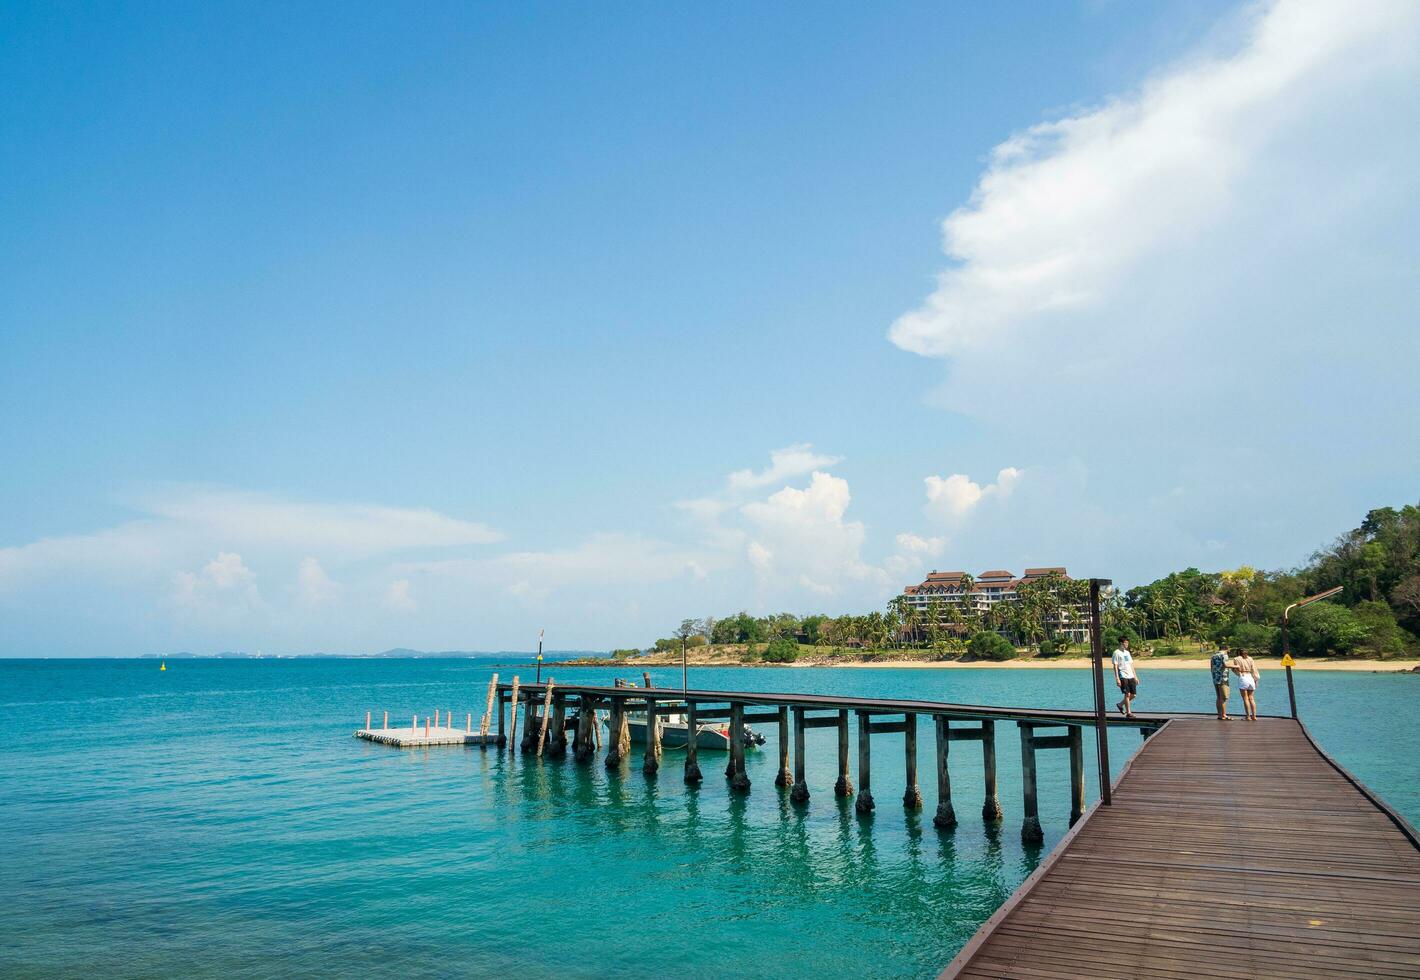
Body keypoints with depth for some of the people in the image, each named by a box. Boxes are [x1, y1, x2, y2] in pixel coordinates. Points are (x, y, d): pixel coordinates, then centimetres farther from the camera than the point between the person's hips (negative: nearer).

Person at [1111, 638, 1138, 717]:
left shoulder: (1127, 652, 17)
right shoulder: (1117, 653, -6)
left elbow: (1131, 665, 20)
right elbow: (1115, 666, -10)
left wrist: (1135, 676, 16)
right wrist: (1117, 679, -16)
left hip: (1131, 676, 7)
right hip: (1123, 677, -7)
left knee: (1133, 694, 6)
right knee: (1127, 694, -9)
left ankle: (1120, 705, 25)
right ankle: (1128, 713, -2)